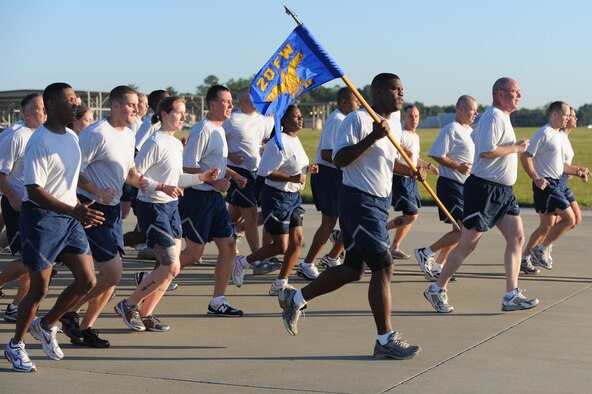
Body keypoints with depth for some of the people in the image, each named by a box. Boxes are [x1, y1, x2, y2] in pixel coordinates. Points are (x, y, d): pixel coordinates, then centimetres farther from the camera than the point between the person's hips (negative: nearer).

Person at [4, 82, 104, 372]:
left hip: (69, 217, 8)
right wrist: (74, 211, -31)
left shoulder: (72, 137, 9)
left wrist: (80, 210, 17)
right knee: (39, 288, -1)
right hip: (41, 218, -8)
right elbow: (34, 190, -23)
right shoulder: (39, 142, -18)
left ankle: (45, 326, 23)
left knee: (87, 280, 2)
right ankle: (15, 345, 20)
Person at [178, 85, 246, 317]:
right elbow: (188, 167, -20)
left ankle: (217, 302, 12)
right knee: (194, 254, -5)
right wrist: (214, 182, -22)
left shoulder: (220, 130, 15)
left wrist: (233, 175, 12)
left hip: (215, 198, 9)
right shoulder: (202, 130, -15)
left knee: (228, 246, 5)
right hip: (198, 197, -9)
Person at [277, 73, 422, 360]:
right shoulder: (358, 119, -13)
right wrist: (372, 138, -28)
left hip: (380, 202, 10)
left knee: (353, 269, 14)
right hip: (359, 200, -10)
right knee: (383, 267, -11)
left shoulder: (395, 120, 14)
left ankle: (295, 299, 29)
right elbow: (339, 159, -20)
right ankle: (386, 340, -4)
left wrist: (411, 170, 9)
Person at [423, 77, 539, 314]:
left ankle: (511, 296, 1)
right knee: (468, 243, -4)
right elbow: (486, 151, -25)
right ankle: (437, 289, 9)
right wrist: (515, 148, -14)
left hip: (503, 191, 10)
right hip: (485, 189, -10)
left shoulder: (502, 117, 18)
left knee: (517, 238, 1)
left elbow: (475, 138, 27)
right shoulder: (494, 116, -14)